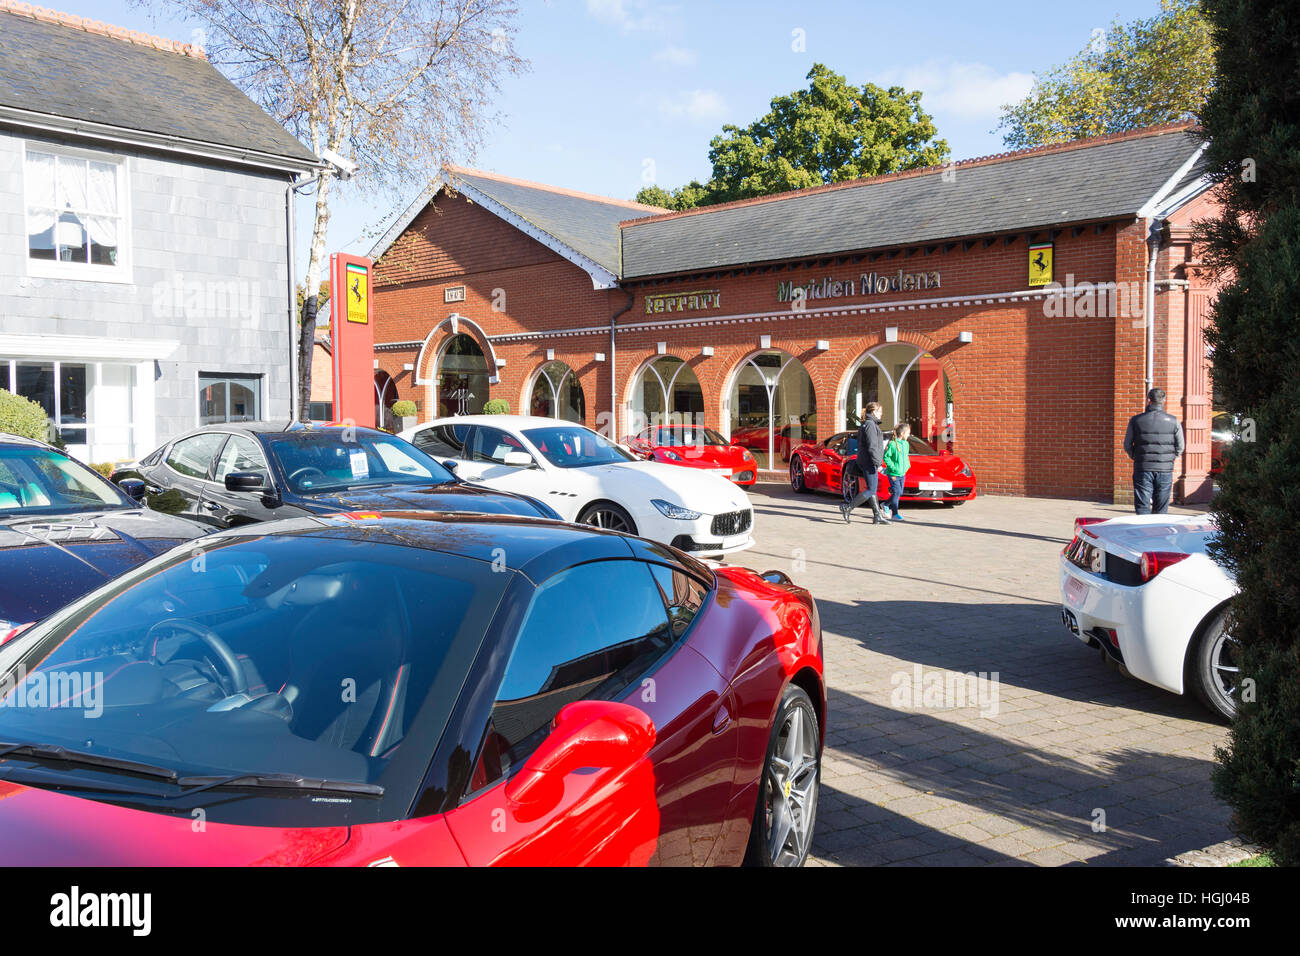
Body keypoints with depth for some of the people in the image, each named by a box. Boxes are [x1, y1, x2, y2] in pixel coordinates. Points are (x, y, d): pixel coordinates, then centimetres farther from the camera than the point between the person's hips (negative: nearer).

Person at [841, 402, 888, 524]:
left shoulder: (865, 424, 18)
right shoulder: (870, 424, -13)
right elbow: (872, 446, -20)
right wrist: (877, 462, -21)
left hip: (864, 462, 11)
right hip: (869, 463, -11)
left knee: (872, 490, 9)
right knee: (871, 490, -9)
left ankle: (878, 516, 11)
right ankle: (848, 507, -9)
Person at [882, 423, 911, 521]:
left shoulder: (906, 444, 8)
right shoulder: (892, 444, -15)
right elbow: (886, 457, -12)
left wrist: (907, 465, 7)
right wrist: (893, 467, -18)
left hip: (902, 473, 8)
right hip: (893, 473, -8)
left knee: (900, 492, 11)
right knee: (897, 492, -10)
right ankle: (894, 514, -3)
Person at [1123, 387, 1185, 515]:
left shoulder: (1136, 420, -2)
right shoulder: (1173, 421, 1)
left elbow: (1127, 446, 1)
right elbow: (1180, 447, 4)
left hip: (1143, 469, -1)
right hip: (1165, 470, 1)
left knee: (1142, 508, 1)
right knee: (1161, 510, 9)